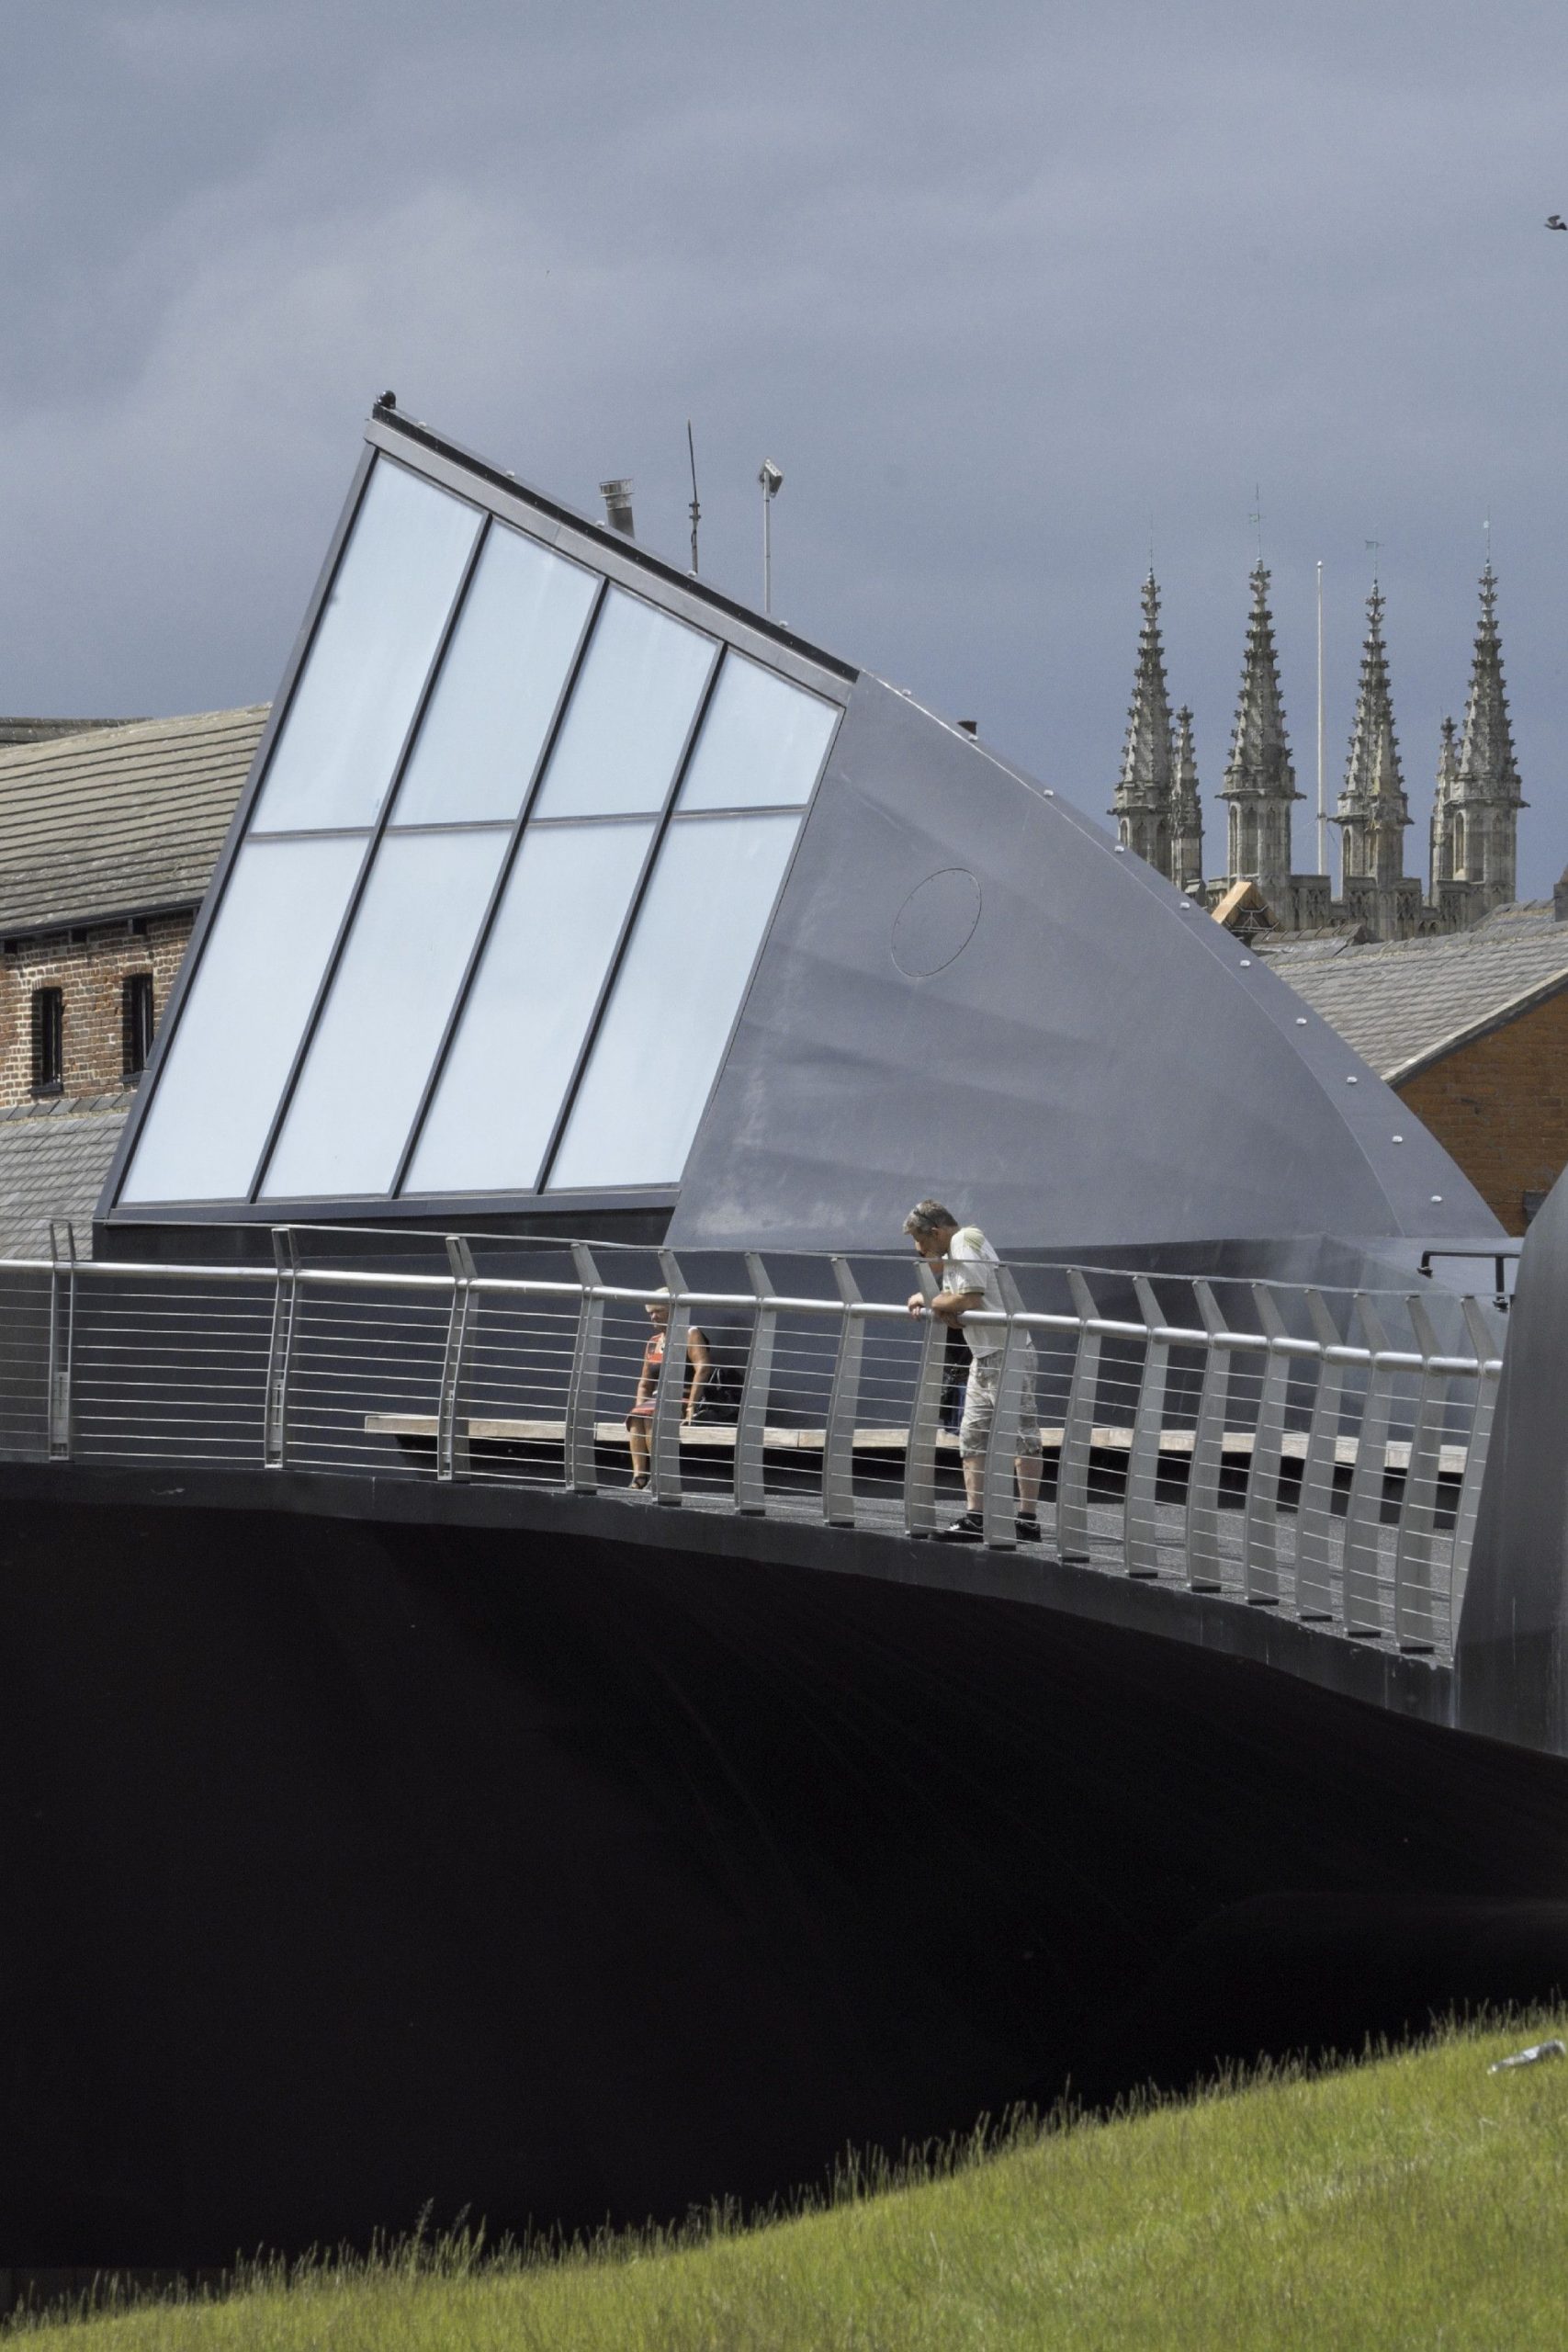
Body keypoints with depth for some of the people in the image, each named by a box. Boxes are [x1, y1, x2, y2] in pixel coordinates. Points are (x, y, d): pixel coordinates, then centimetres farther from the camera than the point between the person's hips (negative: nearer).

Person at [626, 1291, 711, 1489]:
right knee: (635, 1416, -25)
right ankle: (638, 1475, -37)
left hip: (683, 1401, -6)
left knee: (651, 1416, -32)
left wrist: (691, 1406, -23)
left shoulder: (690, 1334, -1)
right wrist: (640, 1407, 4)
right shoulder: (653, 1342, 21)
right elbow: (644, 1384, 24)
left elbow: (703, 1368, -15)